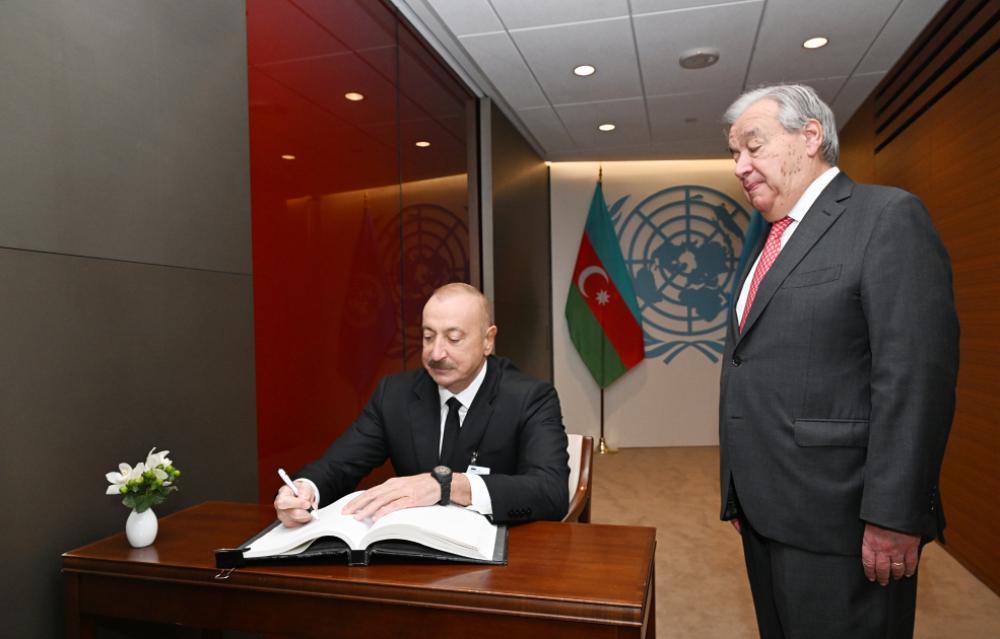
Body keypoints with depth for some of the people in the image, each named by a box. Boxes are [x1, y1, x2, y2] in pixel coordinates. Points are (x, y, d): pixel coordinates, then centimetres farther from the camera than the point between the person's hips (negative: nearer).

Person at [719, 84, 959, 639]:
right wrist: (740, 495, 16)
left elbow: (916, 375, -17)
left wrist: (893, 516, -19)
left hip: (836, 521, -8)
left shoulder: (888, 216, -8)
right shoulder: (765, 245, 16)